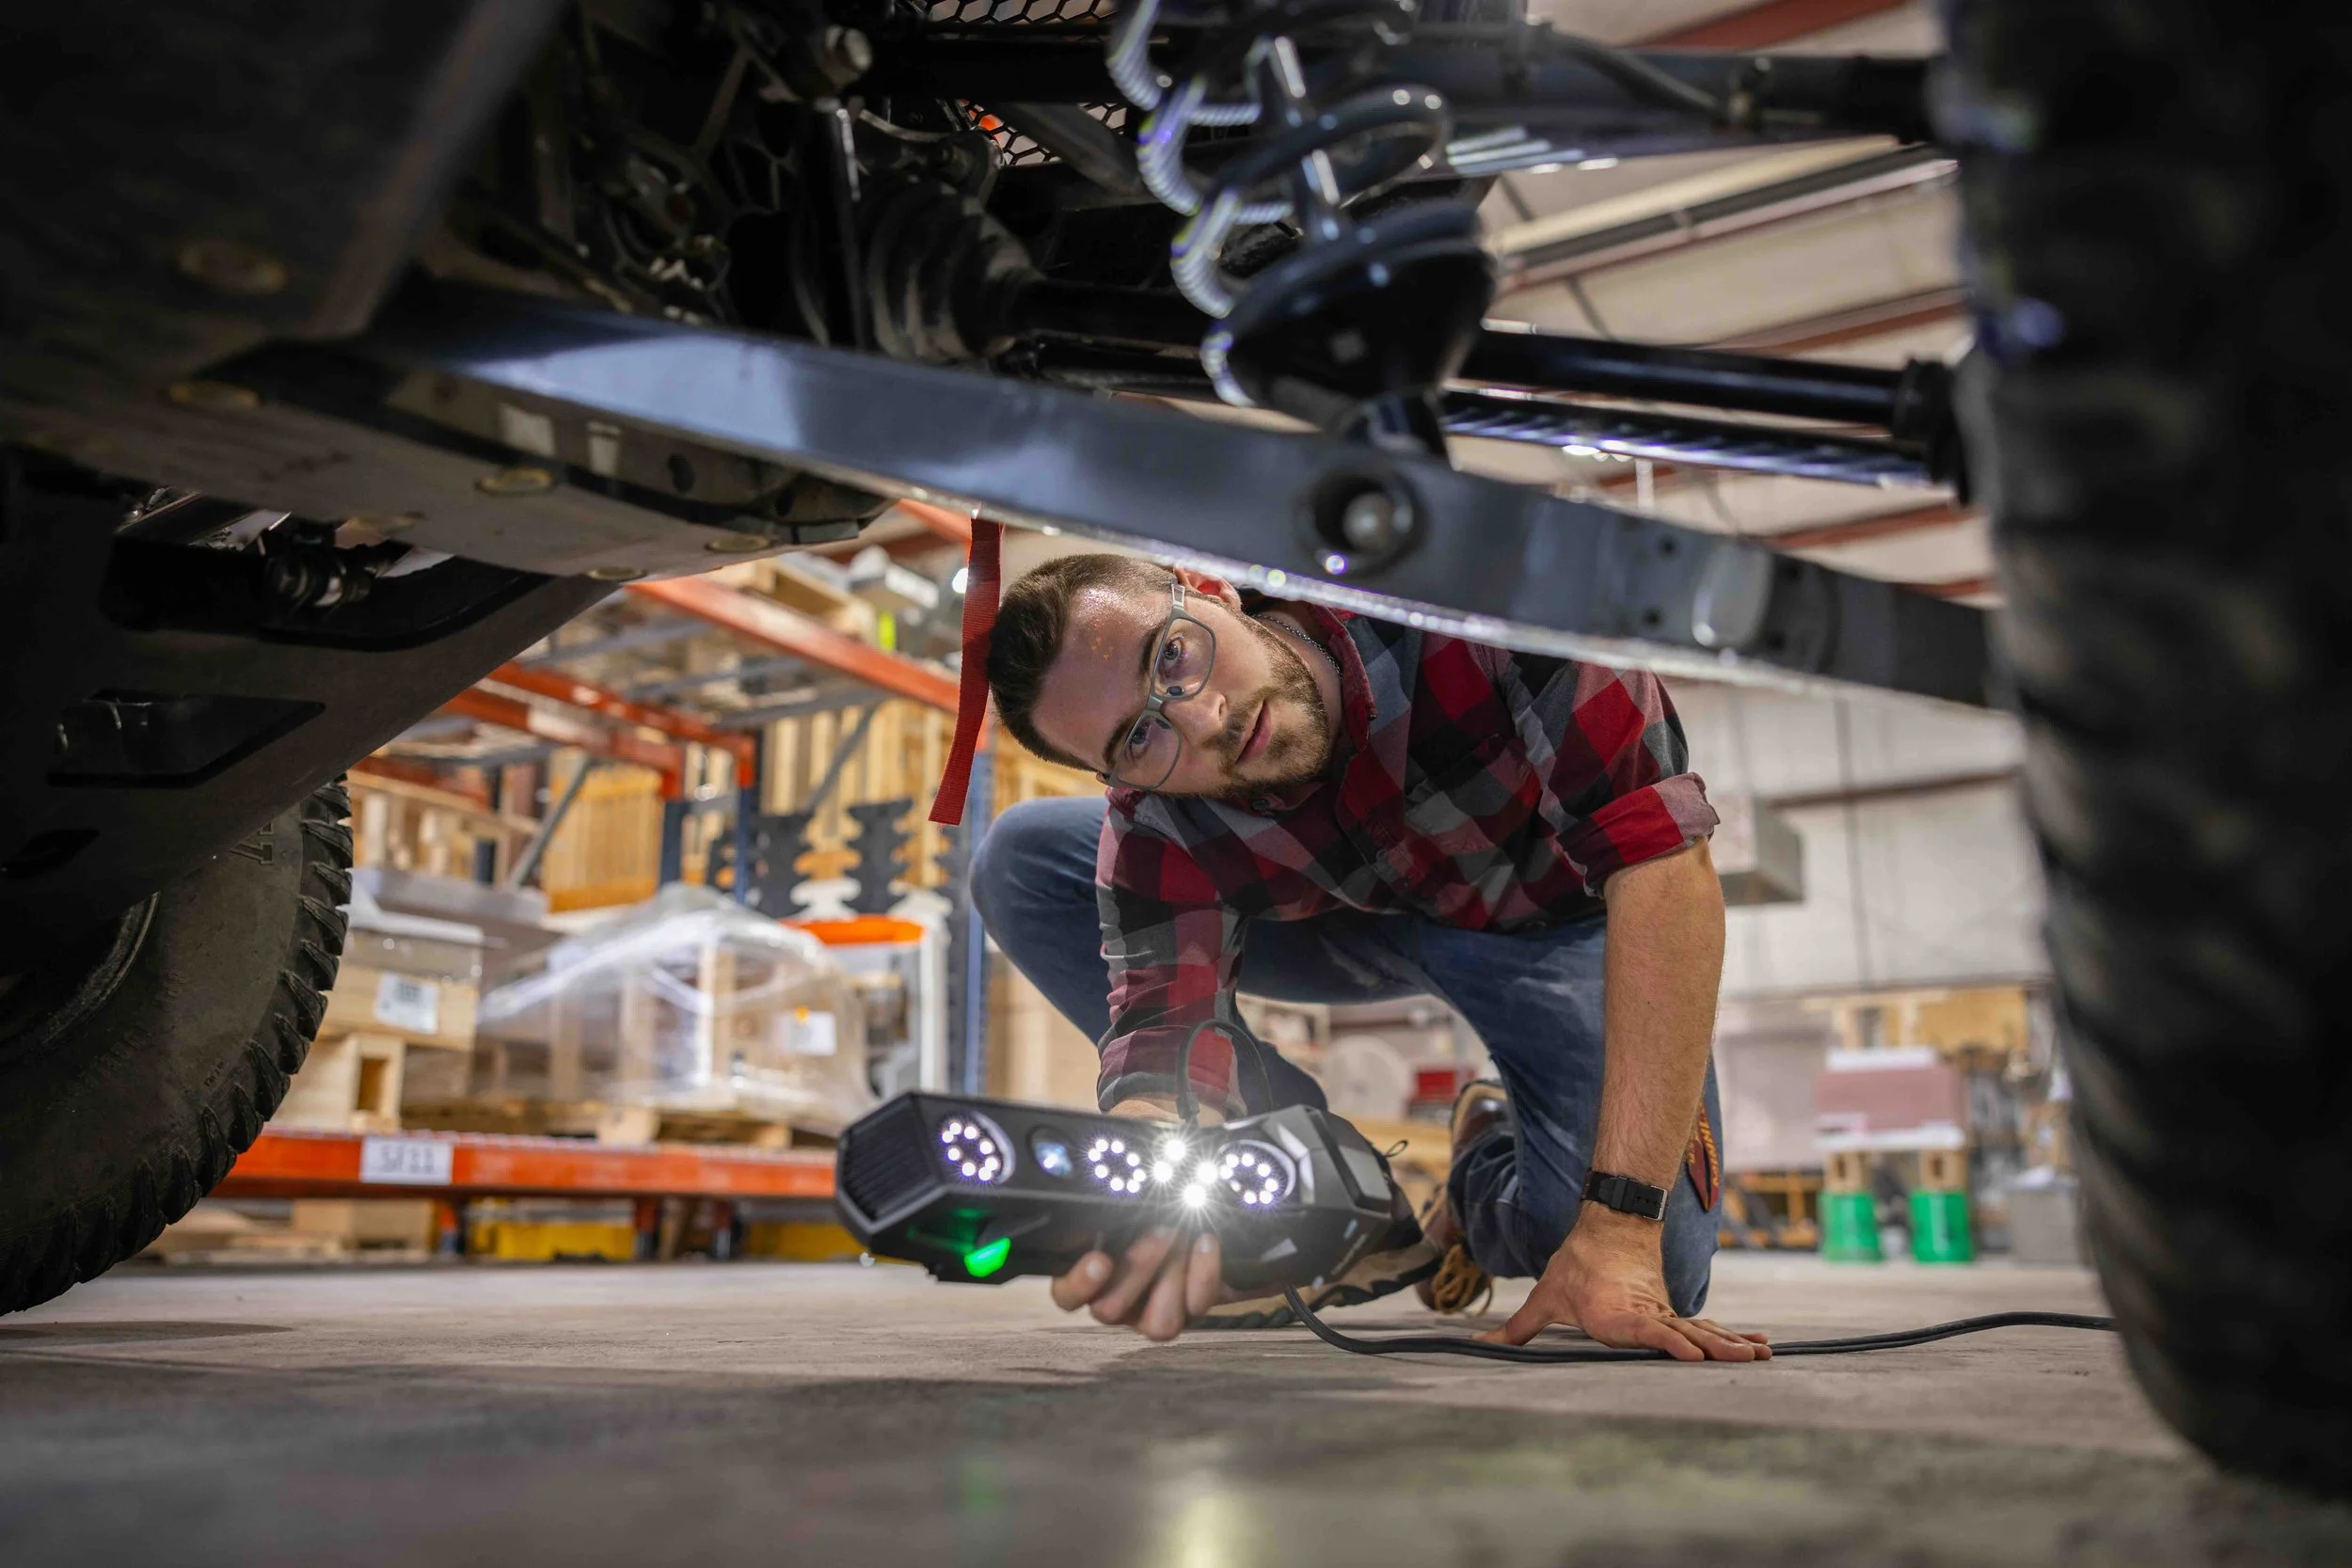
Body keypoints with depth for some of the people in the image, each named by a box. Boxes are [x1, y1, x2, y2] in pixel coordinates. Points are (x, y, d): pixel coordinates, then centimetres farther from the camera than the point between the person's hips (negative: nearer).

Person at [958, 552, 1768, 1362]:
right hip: (1353, 915, 3)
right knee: (1023, 862, -16)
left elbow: (1665, 863, -40)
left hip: (1559, 922, -2)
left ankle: (1490, 1163, 13)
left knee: (1653, 1279, -25)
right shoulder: (1153, 828, -26)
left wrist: (1618, 1225, -44)